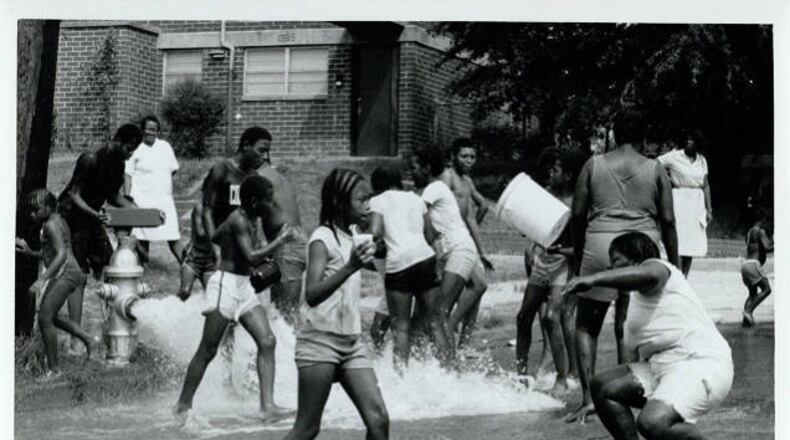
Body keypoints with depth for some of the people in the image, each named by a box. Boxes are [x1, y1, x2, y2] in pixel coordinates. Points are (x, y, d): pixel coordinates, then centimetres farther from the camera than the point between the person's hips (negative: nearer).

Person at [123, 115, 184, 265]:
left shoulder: (165, 147, 11)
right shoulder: (136, 149, -3)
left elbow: (173, 169, 21)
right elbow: (127, 175, -5)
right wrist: (127, 199, -12)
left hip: (165, 200, 4)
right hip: (142, 200, -3)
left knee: (174, 238, -1)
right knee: (142, 238, -2)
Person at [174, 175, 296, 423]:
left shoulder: (247, 220, 12)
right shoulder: (239, 221, -16)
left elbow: (215, 237, 25)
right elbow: (251, 257, -26)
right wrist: (280, 240, -19)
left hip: (243, 287, 9)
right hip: (226, 284, -9)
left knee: (267, 342, -3)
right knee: (208, 350, -2)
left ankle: (267, 407, -8)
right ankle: (183, 406, 9)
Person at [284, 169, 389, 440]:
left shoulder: (352, 236, 14)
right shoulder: (322, 238, -10)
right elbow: (312, 294, -25)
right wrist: (351, 267, -33)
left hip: (351, 343, 7)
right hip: (319, 341, -7)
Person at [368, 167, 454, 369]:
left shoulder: (378, 201, 8)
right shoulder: (415, 198, 21)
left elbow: (376, 232, -7)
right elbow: (430, 234, 18)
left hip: (397, 262, -3)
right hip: (425, 257, 3)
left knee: (400, 325, 3)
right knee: (437, 320, 10)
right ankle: (447, 366, 8)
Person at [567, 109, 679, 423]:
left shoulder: (594, 165, 5)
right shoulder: (655, 170, 6)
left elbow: (577, 214, 5)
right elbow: (668, 221, 4)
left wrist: (577, 255, 17)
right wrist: (674, 264, 11)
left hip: (600, 245, -1)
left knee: (586, 326, 9)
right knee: (627, 329, 8)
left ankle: (588, 398, -2)